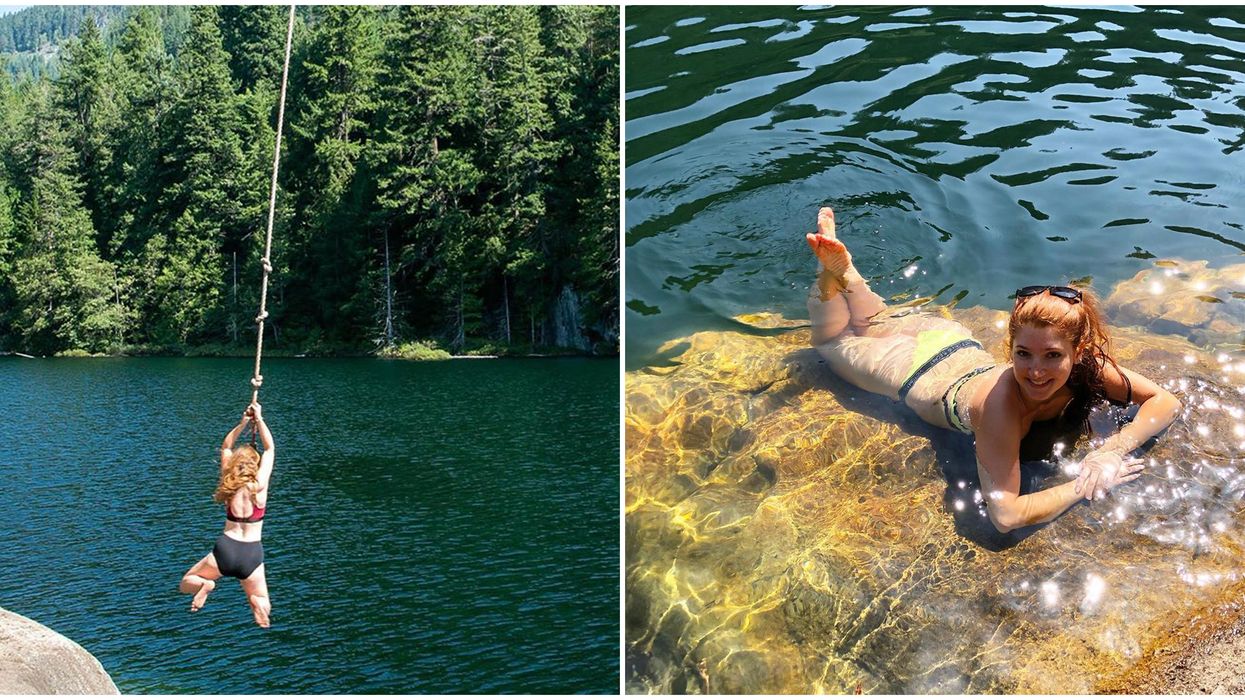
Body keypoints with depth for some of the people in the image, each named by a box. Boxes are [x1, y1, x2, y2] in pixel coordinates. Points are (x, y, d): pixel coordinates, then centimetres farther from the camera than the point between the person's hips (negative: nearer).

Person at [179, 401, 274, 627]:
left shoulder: (229, 483, 0)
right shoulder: (259, 484, -7)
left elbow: (225, 447, 16)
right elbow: (270, 449, 6)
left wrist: (243, 423, 13)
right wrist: (259, 419, 10)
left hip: (225, 549, 1)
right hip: (252, 553, -1)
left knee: (186, 584, 20)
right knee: (264, 607, 11)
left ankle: (205, 585, -15)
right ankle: (255, 599, -26)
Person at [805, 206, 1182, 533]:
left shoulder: (1086, 365, -34)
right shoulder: (1000, 403, -47)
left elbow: (1166, 401, -24)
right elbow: (1005, 515, -50)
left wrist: (1115, 448, -40)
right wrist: (1086, 484, -46)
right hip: (918, 375, -4)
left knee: (878, 320, 32)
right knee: (833, 338, 24)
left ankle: (841, 267, 45)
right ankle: (834, 264, 31)